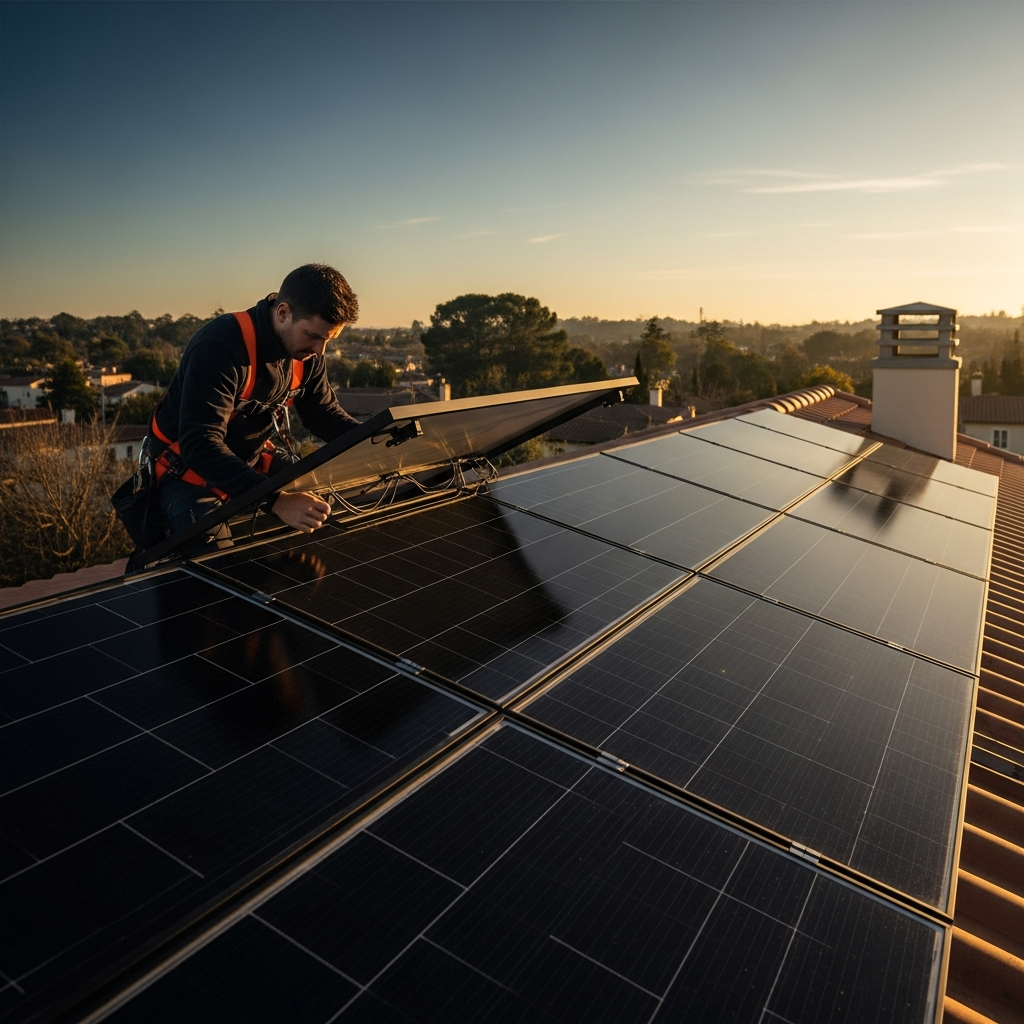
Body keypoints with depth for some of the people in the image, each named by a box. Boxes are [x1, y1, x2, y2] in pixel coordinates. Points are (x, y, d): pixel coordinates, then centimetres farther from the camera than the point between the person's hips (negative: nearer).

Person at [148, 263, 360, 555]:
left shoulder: (307, 354, -9)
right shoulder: (219, 347, -33)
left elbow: (325, 414, 2)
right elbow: (200, 446, -41)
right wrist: (276, 501, -53)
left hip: (253, 461, 7)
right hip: (190, 471, -6)